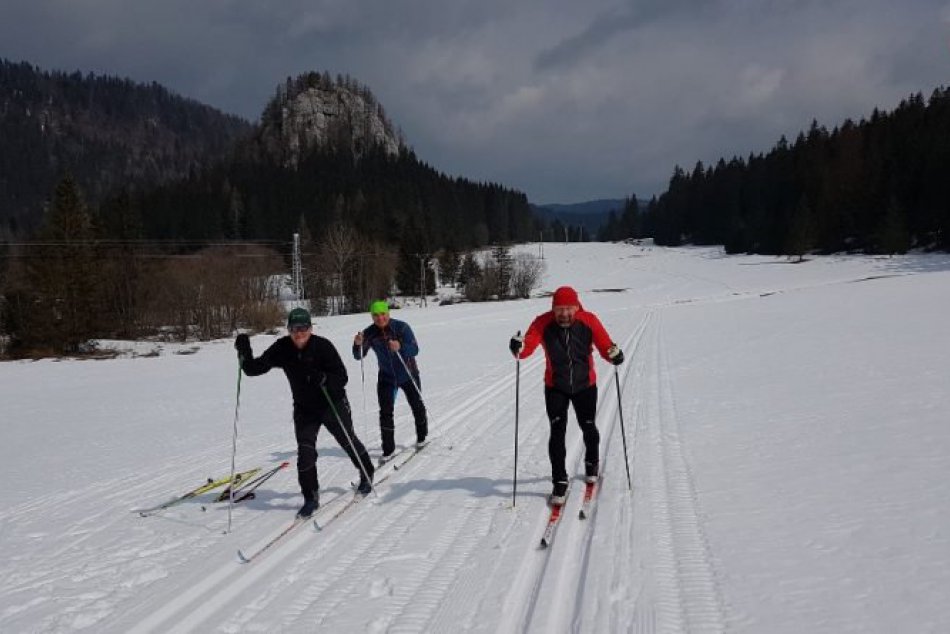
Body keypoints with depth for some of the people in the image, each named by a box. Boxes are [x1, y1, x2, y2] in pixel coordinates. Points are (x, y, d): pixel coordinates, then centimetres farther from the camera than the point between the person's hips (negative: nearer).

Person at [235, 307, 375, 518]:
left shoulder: (323, 346, -23)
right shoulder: (282, 348, -12)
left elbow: (342, 378, -25)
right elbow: (255, 368, -12)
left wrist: (321, 378, -42)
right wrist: (244, 354, -31)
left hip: (333, 404, -3)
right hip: (304, 408, 3)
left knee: (348, 441, 14)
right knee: (305, 451, -6)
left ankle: (367, 474, 39)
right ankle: (311, 497, 6)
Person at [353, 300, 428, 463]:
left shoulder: (401, 327, -22)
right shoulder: (369, 333, -14)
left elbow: (414, 349, -28)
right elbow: (359, 356, -16)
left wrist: (400, 347, -48)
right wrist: (358, 344, -38)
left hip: (408, 375, -1)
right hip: (386, 377, 1)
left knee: (417, 406, 16)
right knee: (385, 412, -6)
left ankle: (422, 436, 41)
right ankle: (388, 449, 3)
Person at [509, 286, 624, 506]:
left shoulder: (589, 321, -15)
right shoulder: (543, 323, -16)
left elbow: (604, 345, -15)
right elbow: (529, 343, -27)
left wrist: (613, 354, -37)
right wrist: (519, 348, -50)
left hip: (585, 386, 1)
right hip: (555, 387, -1)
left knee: (588, 427, 16)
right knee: (557, 432, -9)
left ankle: (592, 462, 46)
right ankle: (560, 482, 1)